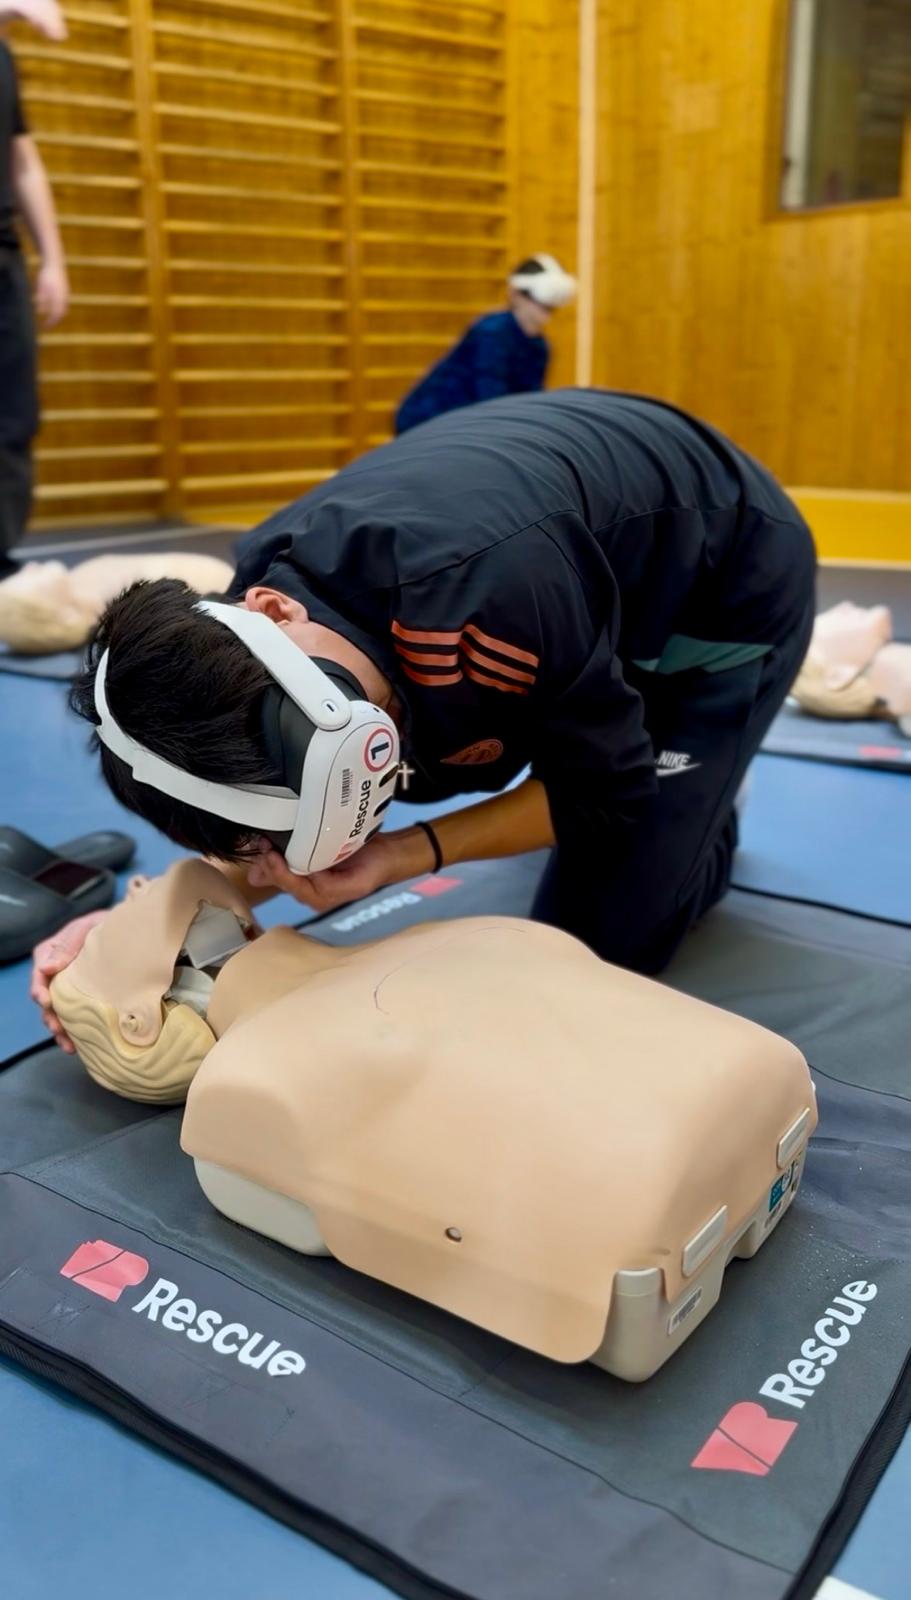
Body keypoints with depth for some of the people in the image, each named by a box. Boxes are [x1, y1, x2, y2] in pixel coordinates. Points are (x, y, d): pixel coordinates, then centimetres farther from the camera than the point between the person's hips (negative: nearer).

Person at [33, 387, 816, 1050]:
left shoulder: (486, 585, -45)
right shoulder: (259, 632, -24)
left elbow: (610, 795, -26)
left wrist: (400, 857, -34)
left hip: (734, 581, -5)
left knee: (591, 946, -7)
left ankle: (701, 821, 23)